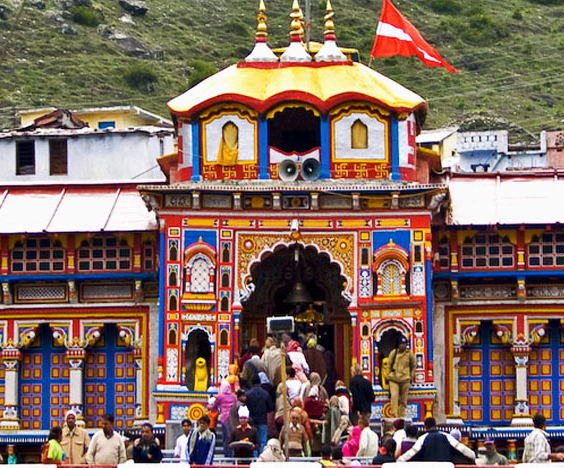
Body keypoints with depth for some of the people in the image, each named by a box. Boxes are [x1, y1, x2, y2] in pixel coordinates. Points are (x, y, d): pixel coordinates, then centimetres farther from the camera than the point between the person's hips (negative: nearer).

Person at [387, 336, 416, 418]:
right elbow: (389, 365, 12)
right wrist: (389, 375, 7)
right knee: (394, 396, -17)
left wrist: (411, 375, 9)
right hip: (393, 378, -1)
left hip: (405, 379, 1)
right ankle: (395, 415, -19)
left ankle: (401, 416, 10)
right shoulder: (393, 353, 1)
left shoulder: (410, 354, 2)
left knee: (403, 399, 3)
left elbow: (413, 366, 15)